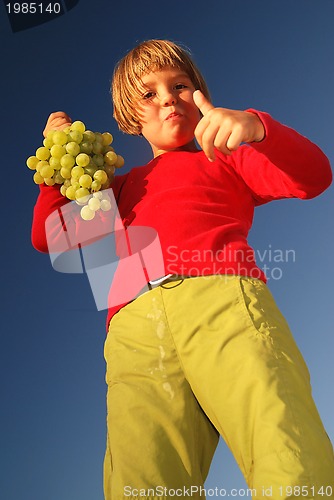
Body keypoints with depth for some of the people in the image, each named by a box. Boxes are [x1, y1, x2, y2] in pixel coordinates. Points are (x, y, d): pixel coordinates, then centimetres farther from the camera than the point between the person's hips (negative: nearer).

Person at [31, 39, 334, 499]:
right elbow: (46, 237, 35)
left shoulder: (224, 158, 30)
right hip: (135, 326, 3)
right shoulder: (123, 188, 38)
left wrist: (255, 126, -6)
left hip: (225, 296, -2)